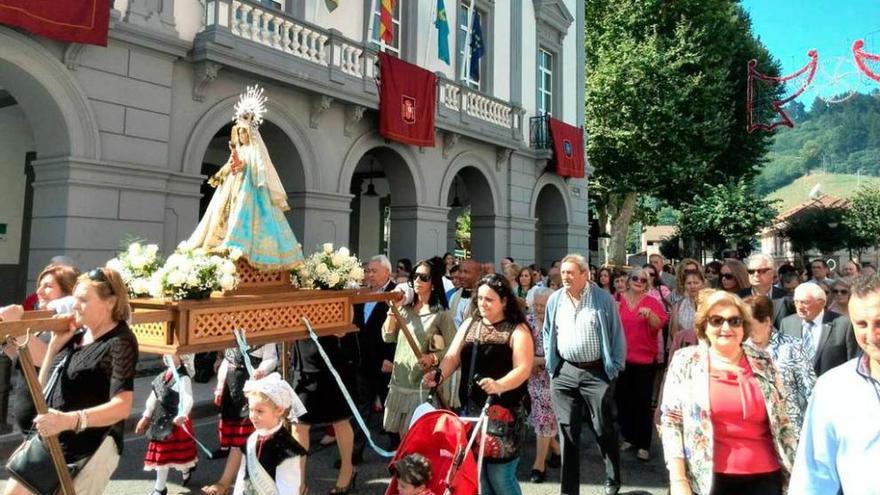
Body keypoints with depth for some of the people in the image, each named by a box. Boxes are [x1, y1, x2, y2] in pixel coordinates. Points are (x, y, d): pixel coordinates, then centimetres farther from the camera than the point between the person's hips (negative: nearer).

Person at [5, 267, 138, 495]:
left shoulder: (120, 342, -18)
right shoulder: (77, 335, 8)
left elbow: (122, 406, -27)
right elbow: (44, 385, 12)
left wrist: (70, 420, -40)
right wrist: (55, 343, 0)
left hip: (89, 451, -8)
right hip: (50, 442, 8)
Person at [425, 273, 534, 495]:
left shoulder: (517, 330, -5)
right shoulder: (469, 324, 11)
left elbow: (523, 368, -15)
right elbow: (453, 357, 5)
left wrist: (498, 385, -32)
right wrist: (439, 375, -15)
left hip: (503, 411, -5)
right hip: (470, 408, 5)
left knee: (499, 474, -1)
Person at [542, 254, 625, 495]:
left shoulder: (603, 299, -4)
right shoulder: (555, 300, 5)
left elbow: (617, 335, -1)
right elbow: (547, 334, 13)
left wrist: (615, 368, -5)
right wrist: (551, 364, 7)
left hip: (597, 373, -3)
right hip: (564, 372, 3)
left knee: (604, 429, 7)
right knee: (568, 431, 6)